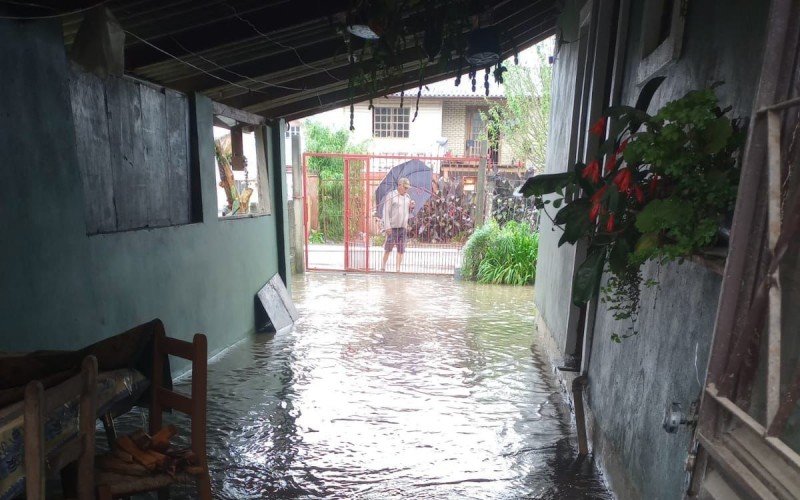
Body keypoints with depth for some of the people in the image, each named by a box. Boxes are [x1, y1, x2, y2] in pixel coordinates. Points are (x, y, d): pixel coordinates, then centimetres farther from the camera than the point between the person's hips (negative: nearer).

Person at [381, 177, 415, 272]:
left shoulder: (407, 197, 14)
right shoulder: (391, 195, -4)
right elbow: (386, 211, -8)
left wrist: (411, 207, 0)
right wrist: (387, 226, -14)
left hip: (403, 227, 5)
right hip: (393, 227, -5)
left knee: (401, 249, 6)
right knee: (388, 248, 2)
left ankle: (398, 268, 14)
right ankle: (383, 266, 16)